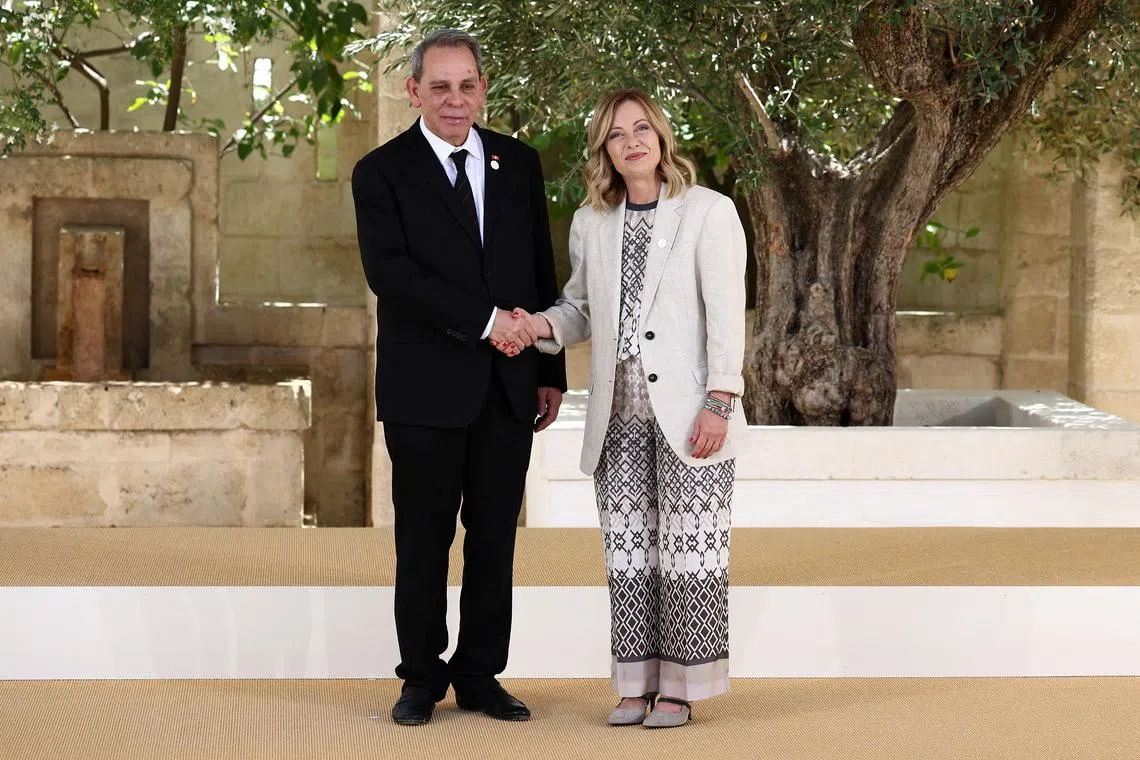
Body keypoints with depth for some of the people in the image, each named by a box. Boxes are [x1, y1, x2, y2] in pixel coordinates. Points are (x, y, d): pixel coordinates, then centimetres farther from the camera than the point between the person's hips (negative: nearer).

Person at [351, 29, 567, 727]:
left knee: (495, 538, 7)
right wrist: (484, 320, -21)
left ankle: (480, 675, 17)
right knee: (425, 539, 4)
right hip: (427, 388, -3)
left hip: (508, 385, 4)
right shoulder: (382, 172, -2)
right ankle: (422, 678, 16)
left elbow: (543, 272, 13)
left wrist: (551, 371, 10)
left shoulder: (519, 164, 11)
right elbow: (389, 271, -16)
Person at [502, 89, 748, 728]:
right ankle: (637, 683, 14)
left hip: (688, 409, -4)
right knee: (627, 548, 6)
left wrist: (719, 403, -14)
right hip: (620, 412, 4)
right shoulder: (591, 223, 13)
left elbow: (726, 312, -6)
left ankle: (680, 687, 6)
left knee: (689, 547, -2)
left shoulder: (709, 211, -1)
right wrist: (540, 325, -2)